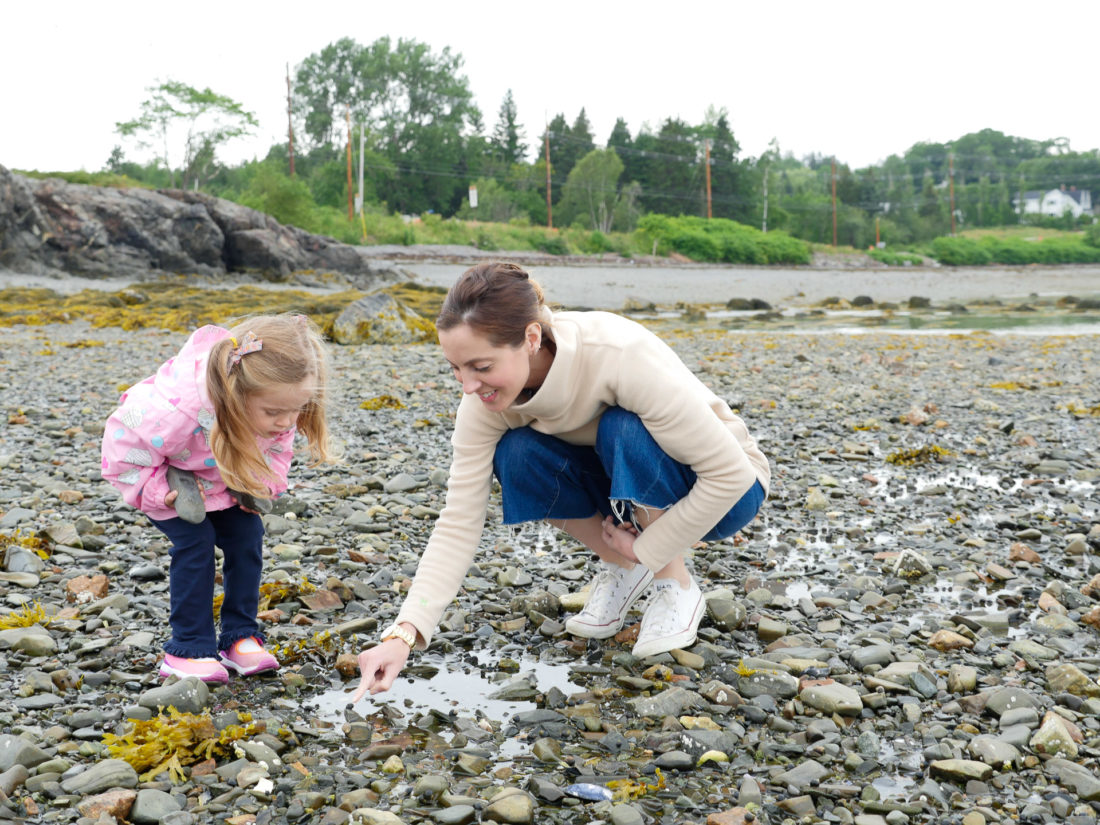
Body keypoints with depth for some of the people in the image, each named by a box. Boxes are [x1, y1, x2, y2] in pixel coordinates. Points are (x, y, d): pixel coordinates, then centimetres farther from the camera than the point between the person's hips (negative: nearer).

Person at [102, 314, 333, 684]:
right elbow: (122, 454, -30)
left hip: (226, 477, 5)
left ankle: (240, 636, 7)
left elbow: (278, 446, -4)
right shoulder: (177, 410, -46)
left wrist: (264, 483, -18)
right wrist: (164, 494, -31)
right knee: (195, 541, -19)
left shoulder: (276, 403, -28)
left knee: (246, 535, -7)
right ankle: (188, 650, -7)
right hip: (167, 474, -5)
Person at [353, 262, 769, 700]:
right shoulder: (486, 401, -21)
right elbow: (459, 523, -21)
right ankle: (621, 570, 1)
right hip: (622, 488, 4)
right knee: (517, 458, -23)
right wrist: (403, 634, -31)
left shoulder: (621, 356, -36)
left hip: (721, 491, -4)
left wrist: (646, 548, -22)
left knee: (625, 432, -35)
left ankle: (677, 586, -10)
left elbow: (729, 471, -31)